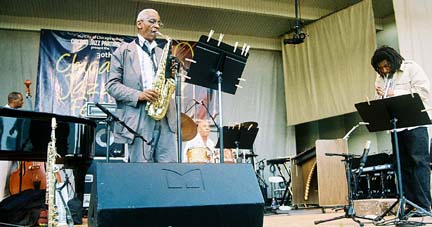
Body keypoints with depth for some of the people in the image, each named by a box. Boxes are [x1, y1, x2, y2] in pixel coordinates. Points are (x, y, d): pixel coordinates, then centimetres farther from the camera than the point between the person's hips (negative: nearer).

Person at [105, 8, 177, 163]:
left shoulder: (163, 54, 23)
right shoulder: (124, 51, 9)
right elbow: (111, 85, 1)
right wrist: (138, 95, -14)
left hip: (165, 119, 4)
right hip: (139, 119, -4)